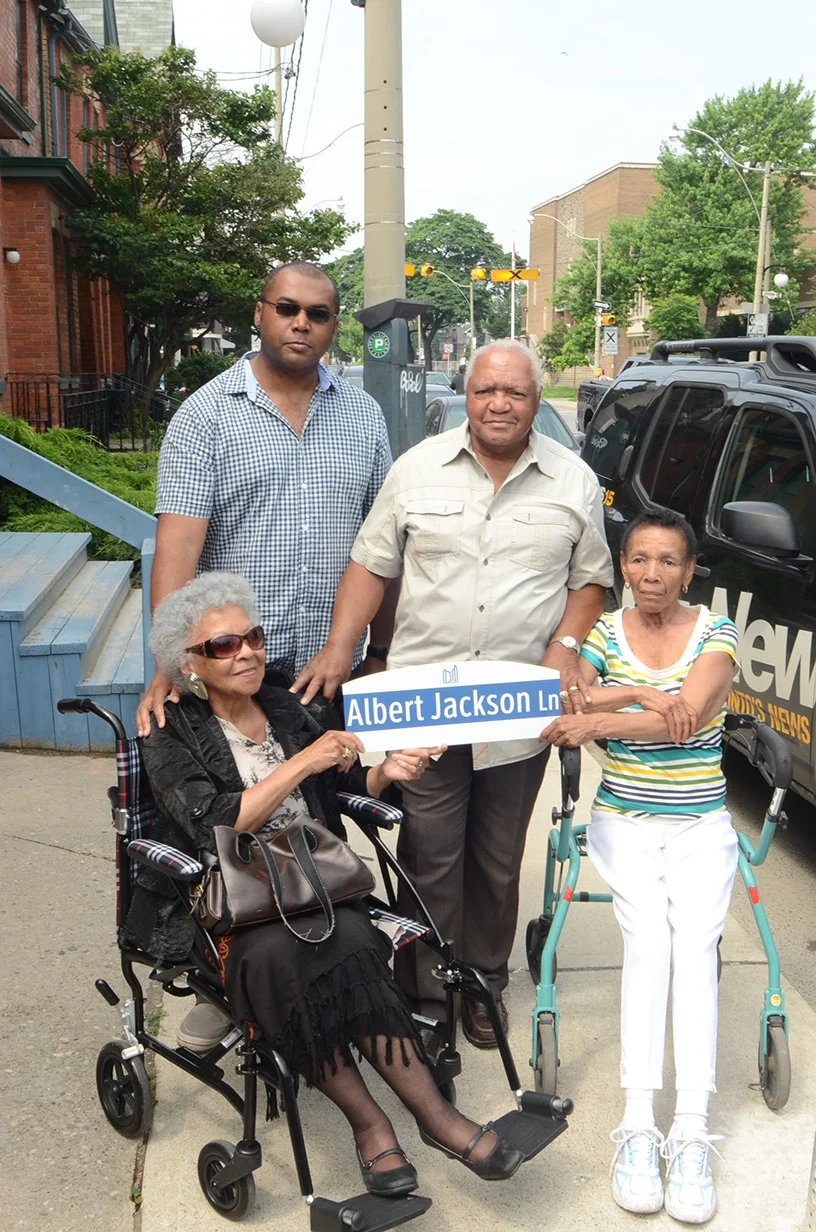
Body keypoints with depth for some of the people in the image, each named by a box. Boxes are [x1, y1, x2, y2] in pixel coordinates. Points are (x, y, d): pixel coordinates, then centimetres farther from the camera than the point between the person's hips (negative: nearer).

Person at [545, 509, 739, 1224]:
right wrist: (637, 693, -23)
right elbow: (557, 717, -10)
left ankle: (692, 1134, -20)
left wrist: (600, 720, -25)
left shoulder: (714, 633, -1)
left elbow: (688, 715, -17)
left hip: (701, 828, 0)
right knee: (649, 941, -21)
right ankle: (638, 1126, -20)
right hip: (625, 823, 0)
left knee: (695, 946, -21)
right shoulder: (603, 635, 3)